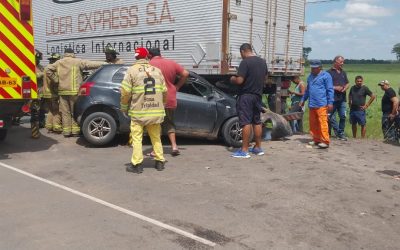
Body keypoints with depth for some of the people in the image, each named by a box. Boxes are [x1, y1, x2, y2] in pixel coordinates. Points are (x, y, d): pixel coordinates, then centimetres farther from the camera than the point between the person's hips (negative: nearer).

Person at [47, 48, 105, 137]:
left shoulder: (58, 63, 11)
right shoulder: (77, 62, -3)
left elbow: (48, 70, 9)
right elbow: (90, 64, -8)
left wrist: (56, 79, 12)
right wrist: (104, 64, -6)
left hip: (63, 91, 4)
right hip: (74, 91, -4)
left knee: (65, 112, 7)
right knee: (75, 111, 5)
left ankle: (66, 131, 9)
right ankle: (75, 130, 7)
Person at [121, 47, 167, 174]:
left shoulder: (132, 70, -5)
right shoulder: (157, 70, 8)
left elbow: (125, 92, -9)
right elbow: (164, 91, 9)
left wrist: (124, 108, 4)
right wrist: (161, 105, 23)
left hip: (138, 111, -4)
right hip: (156, 111, 4)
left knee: (137, 137, 5)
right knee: (156, 137, 15)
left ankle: (137, 164, 5)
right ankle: (160, 162, 20)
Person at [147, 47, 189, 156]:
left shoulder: (149, 64, -7)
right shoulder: (172, 63, 7)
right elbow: (185, 73, 7)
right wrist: (177, 86, 11)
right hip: (170, 99, 4)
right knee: (169, 123, 18)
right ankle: (174, 146, 7)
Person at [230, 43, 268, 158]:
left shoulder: (245, 62, -14)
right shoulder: (262, 61, 10)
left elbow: (239, 80, -19)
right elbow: (264, 77, 21)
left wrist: (232, 79, 0)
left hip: (246, 96, -8)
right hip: (258, 95, 8)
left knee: (246, 122, -7)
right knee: (257, 121, 14)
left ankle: (244, 150, -6)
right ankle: (258, 148, 21)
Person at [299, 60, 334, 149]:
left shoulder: (325, 75, -2)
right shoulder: (310, 76, 20)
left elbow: (330, 90, -5)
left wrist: (330, 102, -10)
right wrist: (303, 100, 27)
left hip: (321, 105, -7)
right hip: (312, 105, 7)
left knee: (322, 123, -11)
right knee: (313, 124, 9)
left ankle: (325, 141, -9)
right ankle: (316, 139, 19)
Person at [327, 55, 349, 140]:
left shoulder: (343, 72, 18)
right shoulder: (329, 72, -2)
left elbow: (347, 84, 22)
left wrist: (345, 88, 1)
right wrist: (335, 88, -15)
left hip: (342, 98, 5)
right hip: (333, 98, -5)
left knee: (343, 116, 4)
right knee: (332, 117, -3)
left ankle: (341, 133, 14)